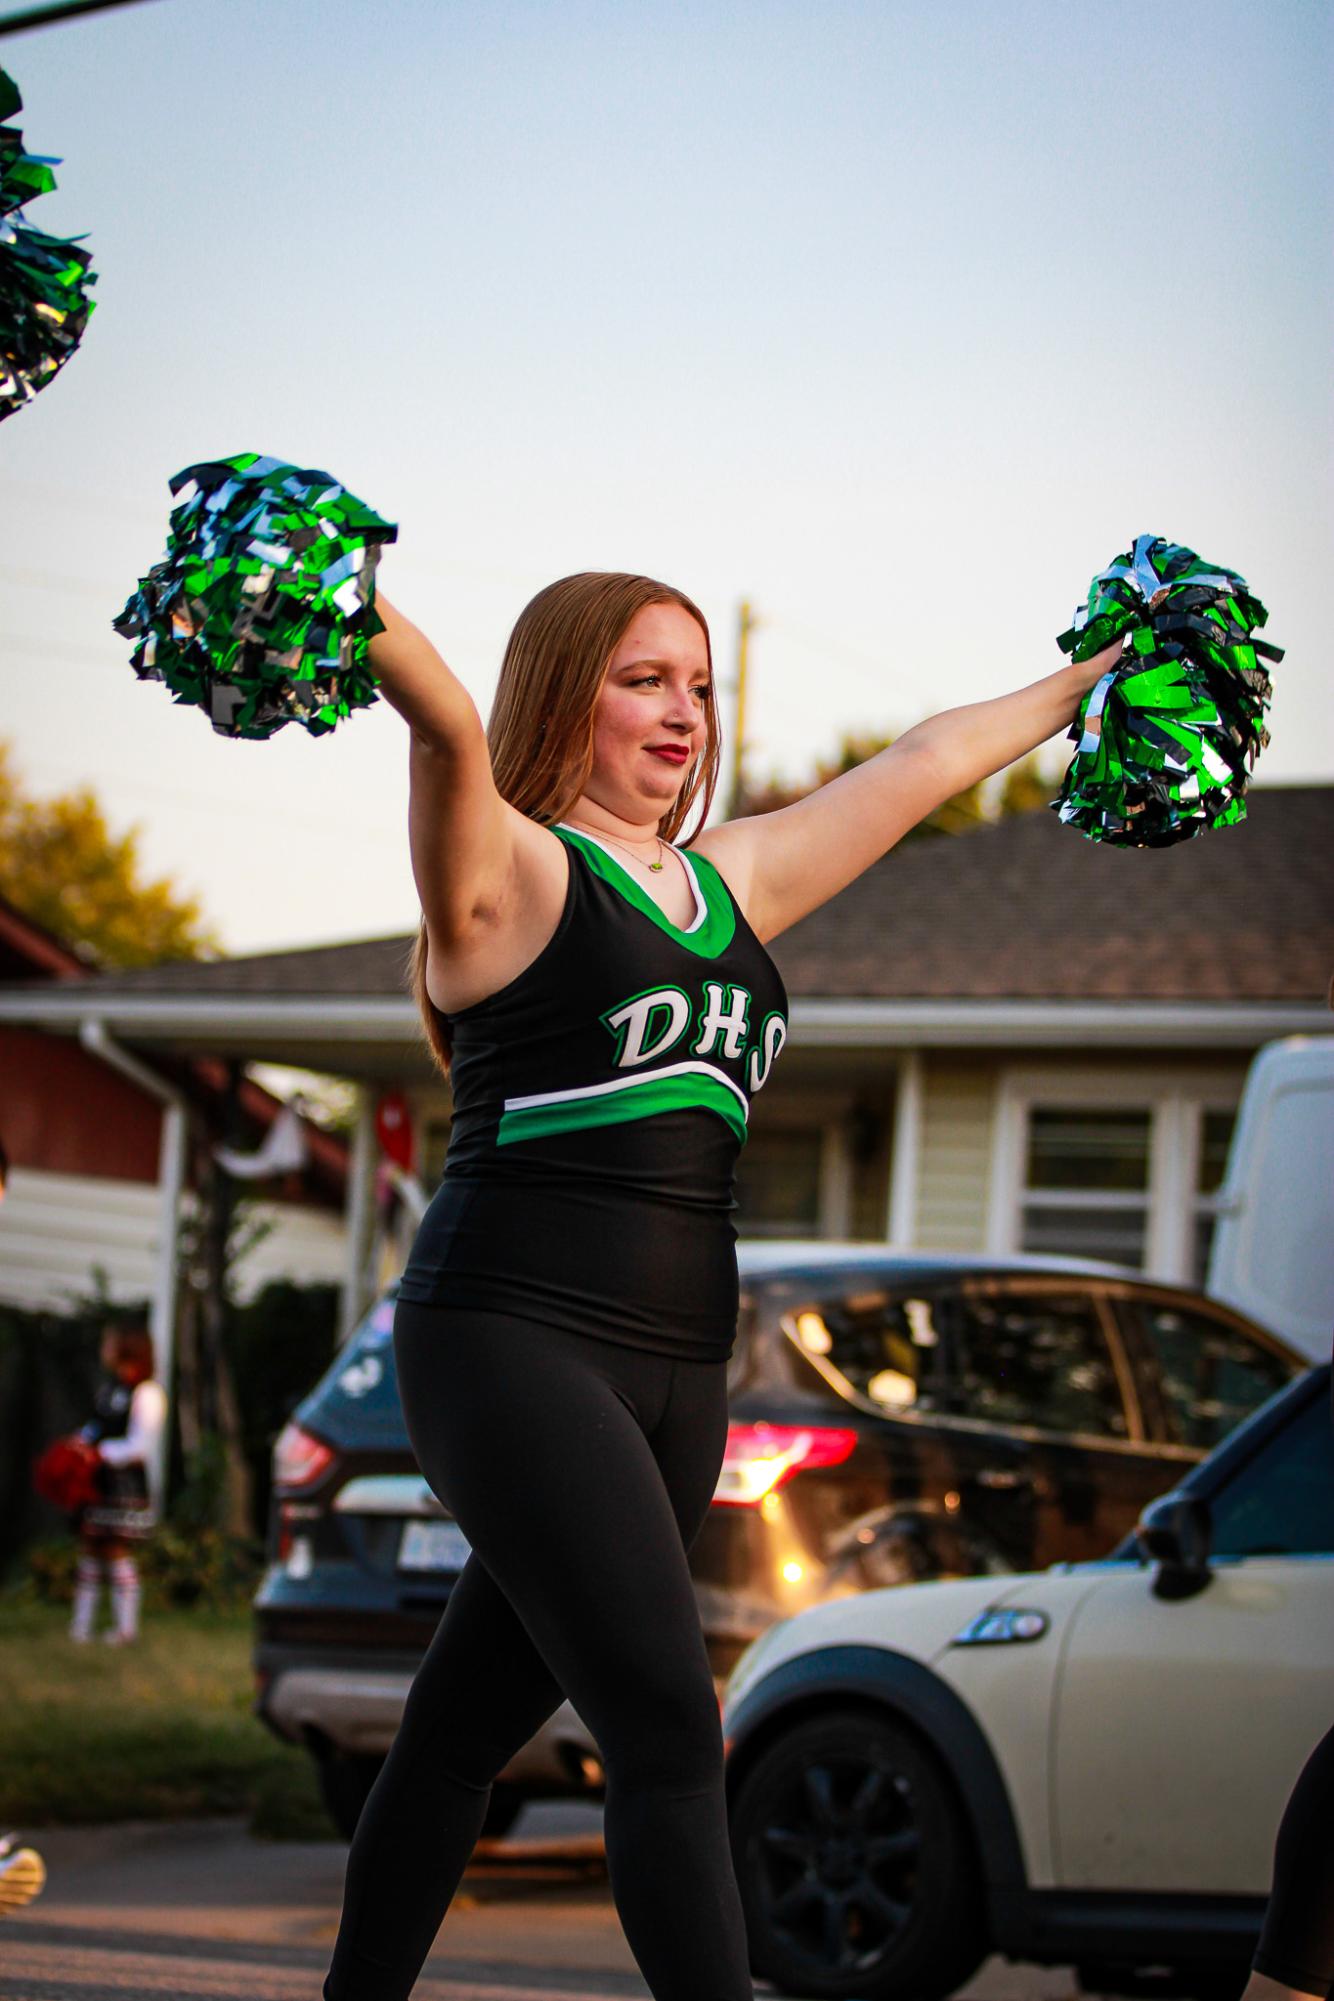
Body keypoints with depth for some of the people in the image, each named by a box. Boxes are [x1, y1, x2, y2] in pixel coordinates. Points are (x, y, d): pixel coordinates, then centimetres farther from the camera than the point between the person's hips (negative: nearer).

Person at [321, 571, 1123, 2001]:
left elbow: (925, 763, 25)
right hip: (513, 1339, -7)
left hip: (675, 1369, 7)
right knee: (669, 1737, -15)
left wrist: (1090, 684, 34)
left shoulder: (735, 878, 17)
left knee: (471, 1722, 12)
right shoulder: (512, 873, -3)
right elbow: (448, 725, -23)